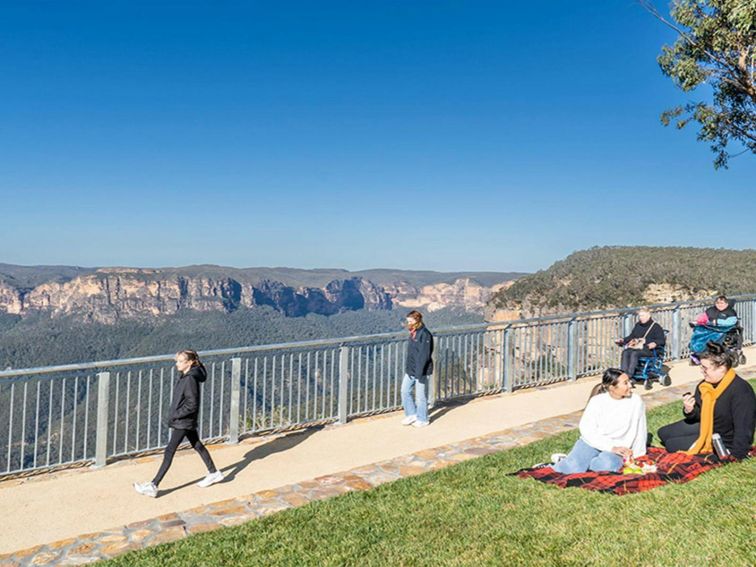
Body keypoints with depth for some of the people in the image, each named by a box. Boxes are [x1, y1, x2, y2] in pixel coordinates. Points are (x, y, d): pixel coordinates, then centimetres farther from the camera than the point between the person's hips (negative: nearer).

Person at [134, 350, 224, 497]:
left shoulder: (190, 380, -22)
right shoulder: (183, 376, 6)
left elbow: (192, 405, -23)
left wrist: (175, 416, -18)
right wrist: (174, 415, 9)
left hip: (184, 421, -10)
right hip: (186, 420, 10)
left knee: (169, 452, -5)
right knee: (197, 446, 18)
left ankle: (153, 486, 1)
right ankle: (214, 473, 30)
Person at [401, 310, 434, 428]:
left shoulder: (424, 334, -19)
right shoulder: (413, 333, 9)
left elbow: (424, 355, -22)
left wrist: (420, 372, -23)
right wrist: (407, 367, 16)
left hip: (420, 371, -9)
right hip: (410, 370, 9)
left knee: (420, 396, 4)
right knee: (405, 391, 11)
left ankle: (422, 419, 19)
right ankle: (411, 414, 26)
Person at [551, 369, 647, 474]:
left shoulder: (636, 401, -5)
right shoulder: (597, 401, -6)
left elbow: (639, 431, 5)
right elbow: (587, 429, -13)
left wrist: (634, 453, 9)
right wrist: (611, 447, -21)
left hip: (616, 448, 1)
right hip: (591, 442, -1)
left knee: (607, 464, -35)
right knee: (573, 467, -29)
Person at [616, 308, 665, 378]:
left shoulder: (656, 327, 7)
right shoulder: (637, 325, 26)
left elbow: (662, 340, -1)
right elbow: (631, 336, 32)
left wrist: (655, 343, -23)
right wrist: (623, 340, 13)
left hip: (648, 349, -5)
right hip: (636, 347, 5)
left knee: (634, 353, -35)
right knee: (625, 352, -27)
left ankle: (628, 375, -43)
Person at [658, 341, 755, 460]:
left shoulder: (741, 391, -29)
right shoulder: (704, 385, -4)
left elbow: (743, 430, -30)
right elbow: (698, 415, 8)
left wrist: (734, 456, -30)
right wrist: (689, 410, -16)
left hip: (724, 441, -9)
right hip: (705, 427, 9)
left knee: (671, 444, -11)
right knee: (663, 433, 11)